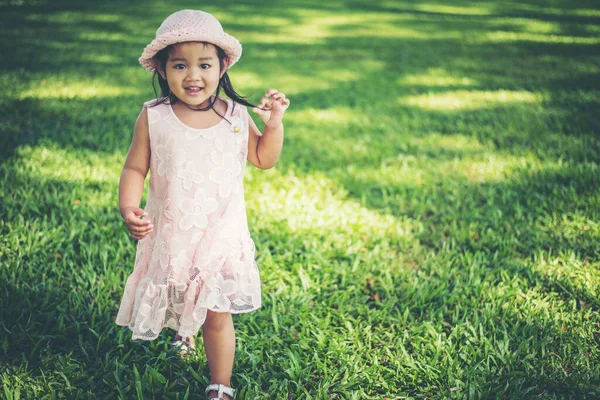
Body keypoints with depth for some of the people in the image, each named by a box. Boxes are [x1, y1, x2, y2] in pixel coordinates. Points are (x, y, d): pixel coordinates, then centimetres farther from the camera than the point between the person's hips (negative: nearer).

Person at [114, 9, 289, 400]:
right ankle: (182, 334, 56)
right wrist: (128, 209, -20)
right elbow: (135, 168, -4)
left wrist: (274, 122, -7)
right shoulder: (153, 118, -10)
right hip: (169, 235, 1)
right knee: (174, 305, 21)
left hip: (221, 234, 0)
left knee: (217, 316, 3)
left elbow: (264, 158, 8)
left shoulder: (237, 116, -5)